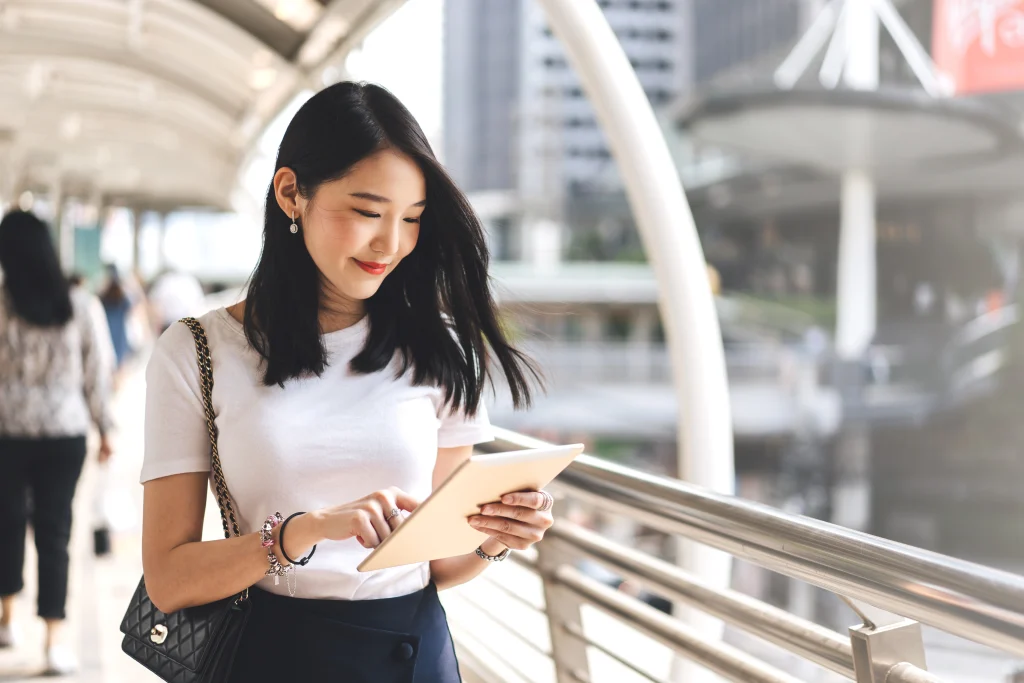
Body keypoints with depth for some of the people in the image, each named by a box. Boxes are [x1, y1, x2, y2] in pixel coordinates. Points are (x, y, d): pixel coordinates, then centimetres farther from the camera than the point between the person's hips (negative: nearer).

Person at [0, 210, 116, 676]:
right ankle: (54, 641, -1)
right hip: (64, 432, 0)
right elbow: (99, 371, -1)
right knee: (54, 531, 3)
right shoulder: (82, 305, -5)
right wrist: (104, 427, 10)